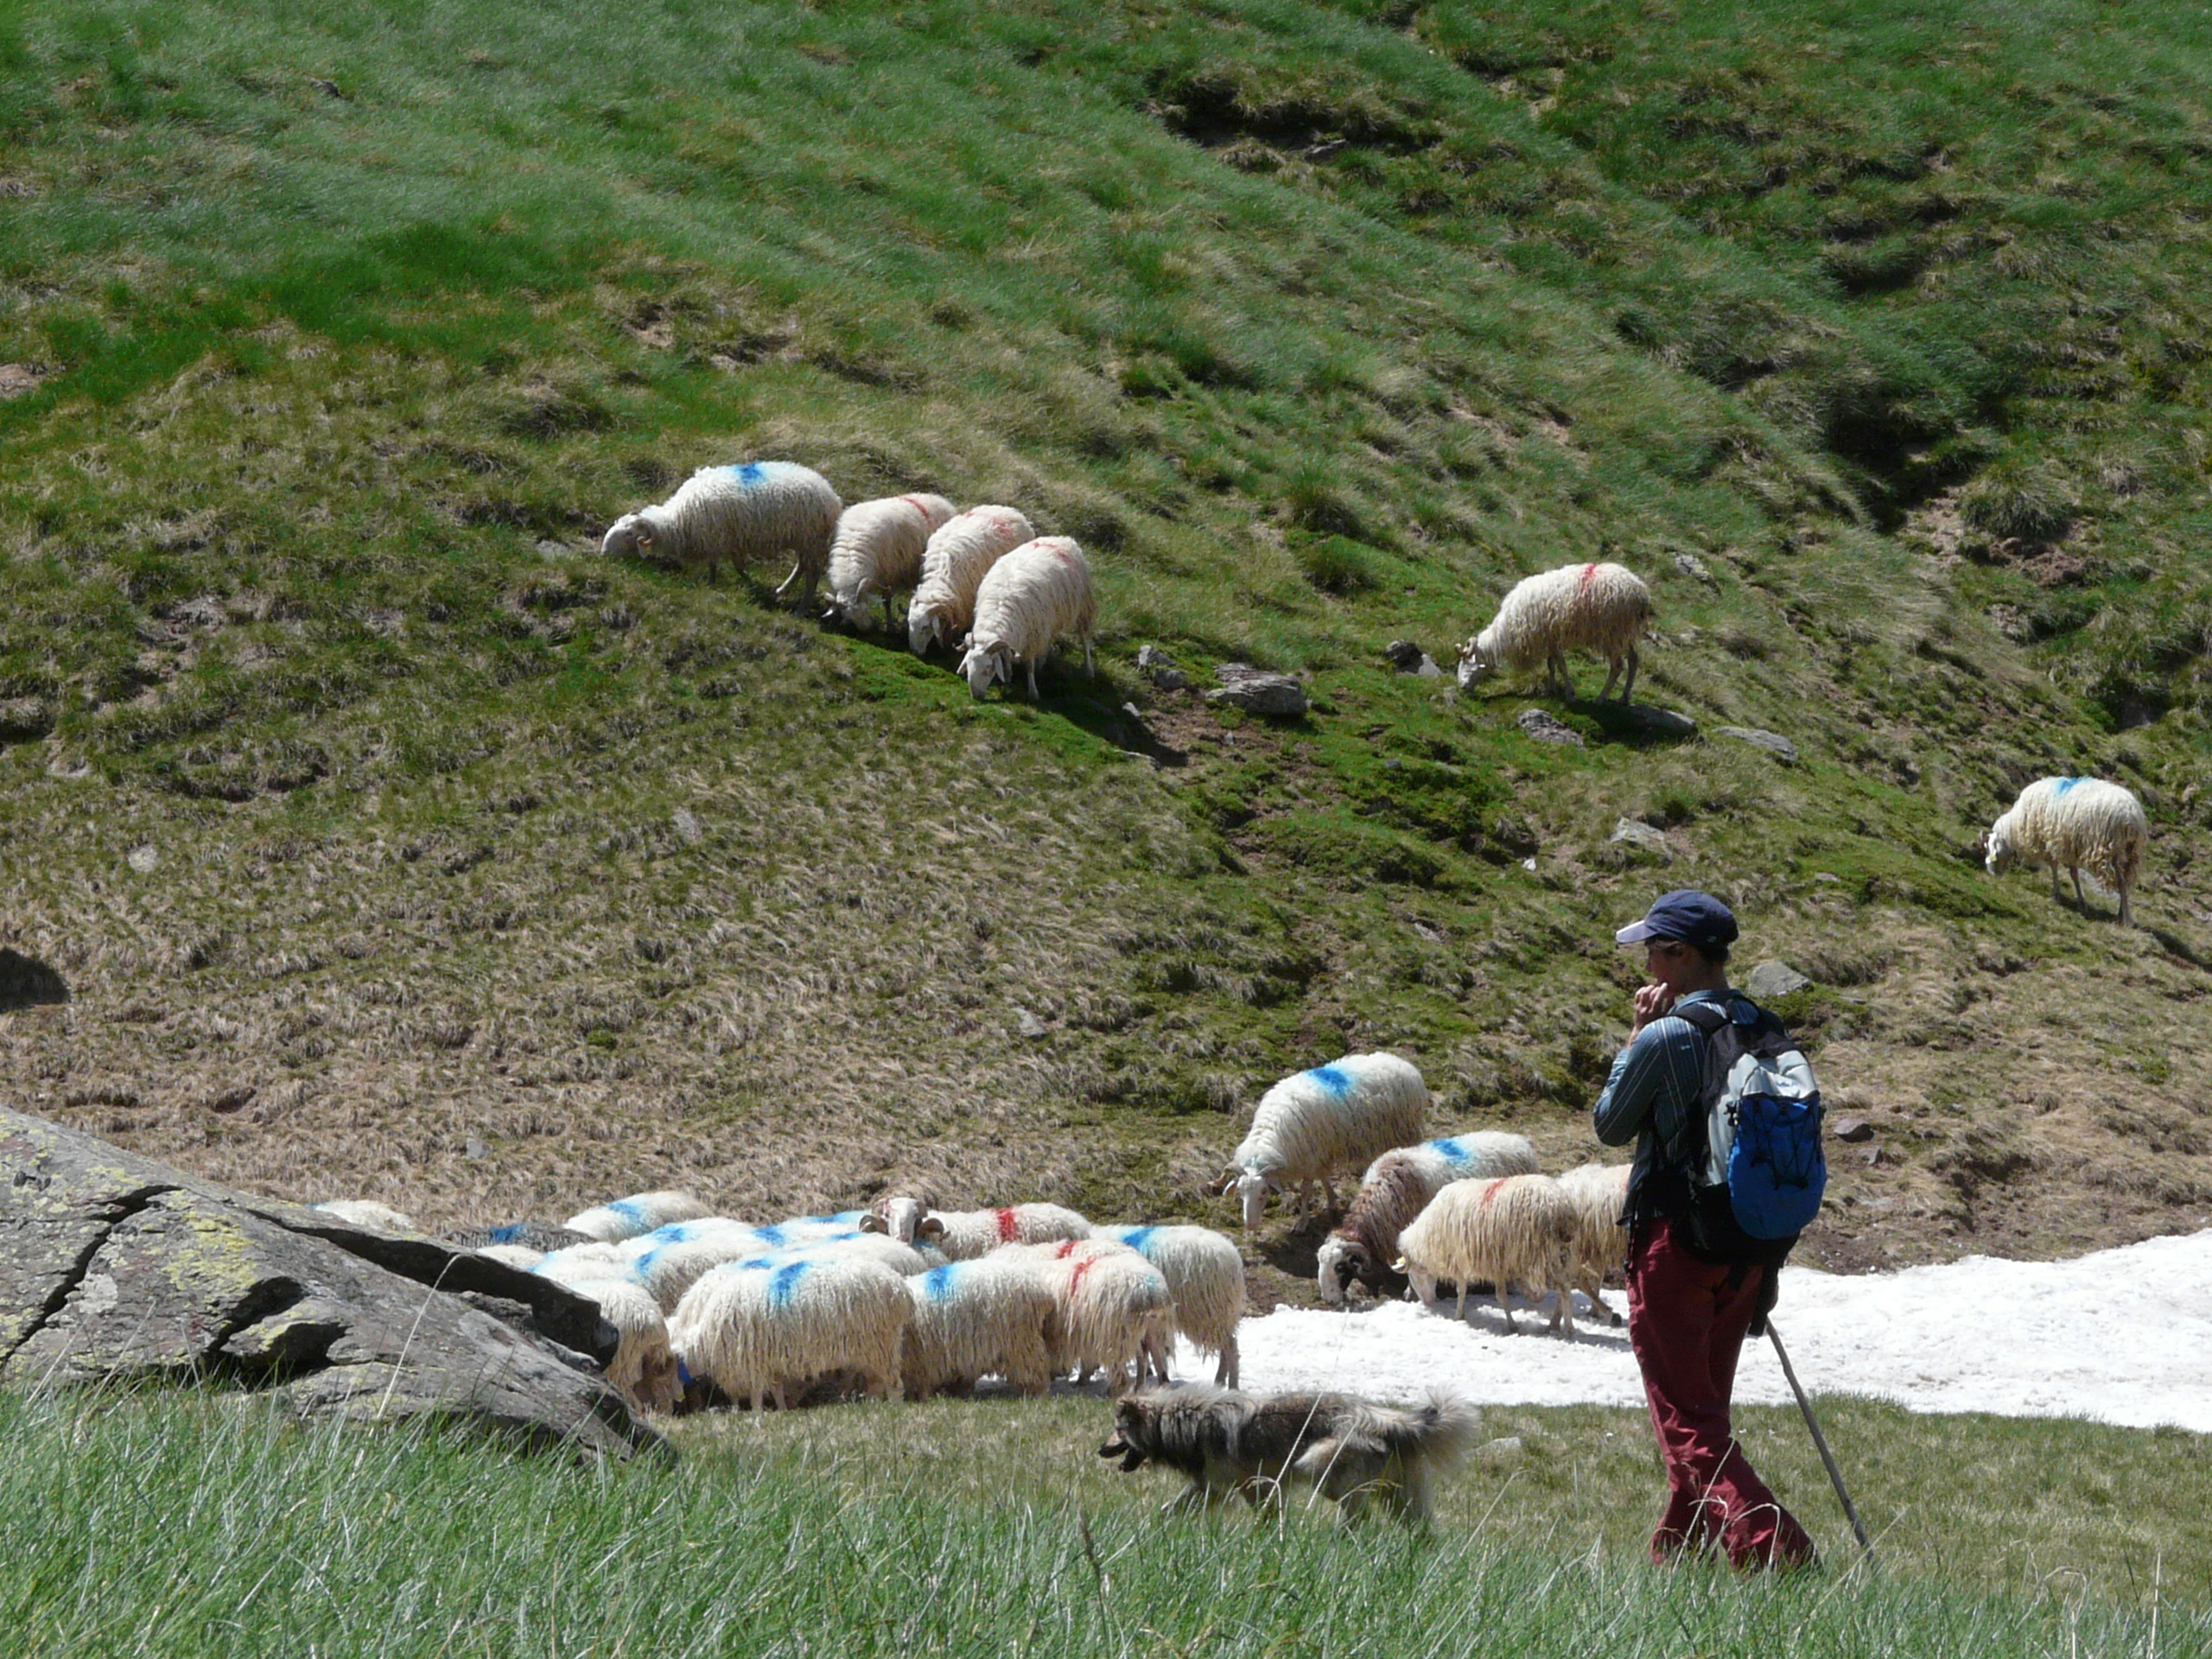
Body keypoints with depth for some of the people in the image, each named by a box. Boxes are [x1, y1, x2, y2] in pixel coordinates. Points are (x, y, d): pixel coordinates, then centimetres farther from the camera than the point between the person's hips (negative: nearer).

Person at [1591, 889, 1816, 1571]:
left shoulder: (1666, 1037, -16)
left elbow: (1611, 1126, -1)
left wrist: (1635, 1035, 4)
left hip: (1674, 1242, -7)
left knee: (1688, 1422, -4)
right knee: (1706, 1409, 19)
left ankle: (1769, 1546, -19)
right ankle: (1679, 1552, 29)